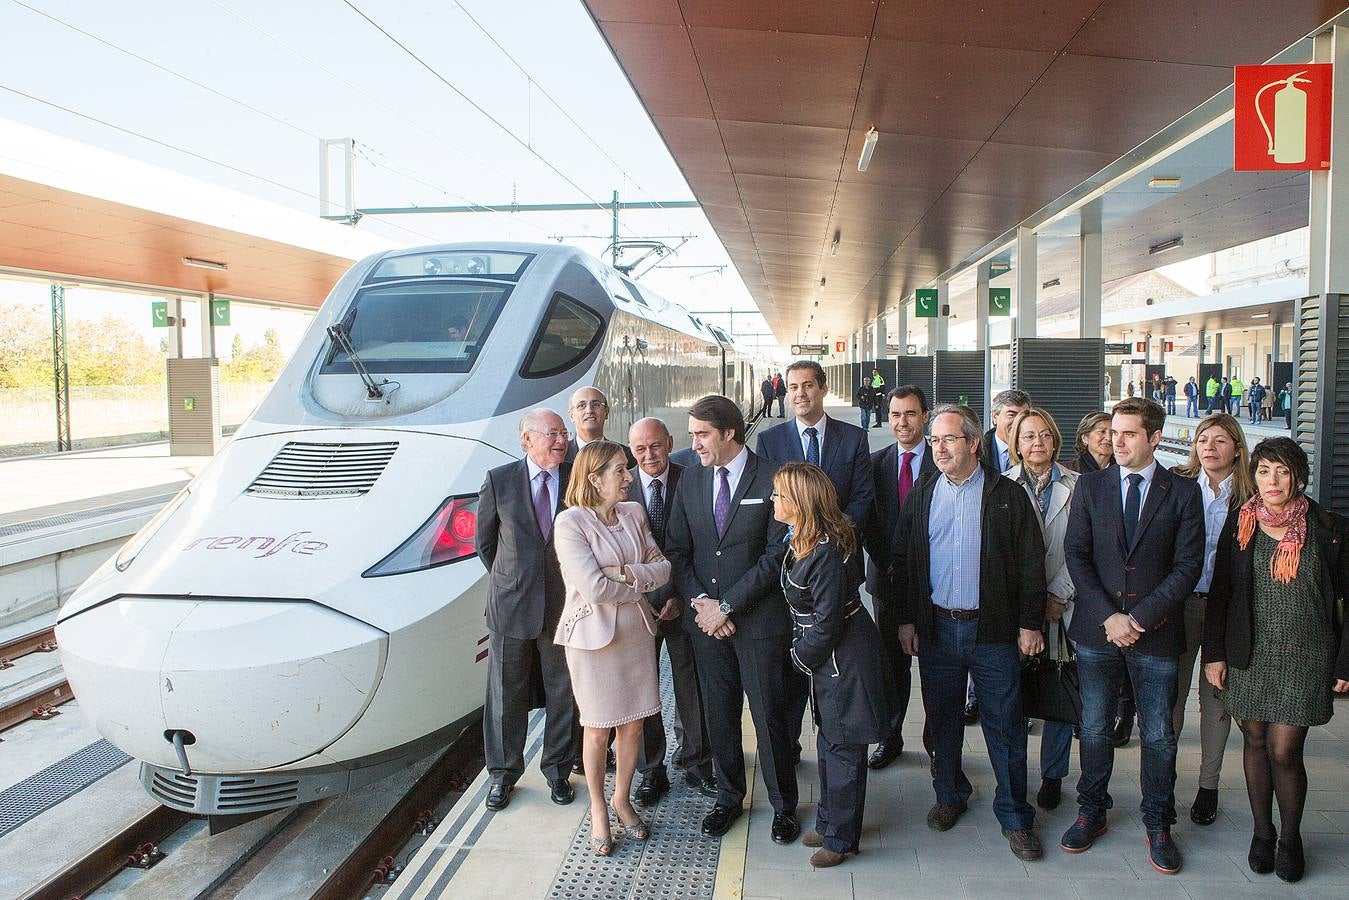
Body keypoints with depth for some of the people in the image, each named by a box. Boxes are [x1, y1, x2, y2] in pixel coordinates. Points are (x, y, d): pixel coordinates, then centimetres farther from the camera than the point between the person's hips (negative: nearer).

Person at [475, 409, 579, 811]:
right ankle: (502, 771, 29)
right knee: (506, 692, 11)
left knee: (564, 692, 11)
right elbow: (484, 542, 6)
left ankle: (558, 769, 30)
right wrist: (510, 579, 10)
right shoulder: (499, 480, -5)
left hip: (564, 605, 1)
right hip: (511, 606, 0)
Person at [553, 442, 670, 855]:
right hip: (594, 635, -5)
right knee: (598, 729, 9)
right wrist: (642, 584, -9)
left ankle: (622, 799, 36)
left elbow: (662, 567, 0)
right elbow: (594, 589, -22)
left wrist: (626, 572, -17)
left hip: (636, 631, 5)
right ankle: (598, 809, 30)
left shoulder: (633, 512, 2)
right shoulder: (570, 522, -16)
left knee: (633, 725, 14)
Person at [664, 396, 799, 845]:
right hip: (706, 620, 4)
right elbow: (676, 548, 8)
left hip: (759, 619, -4)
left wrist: (727, 605, -13)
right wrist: (699, 601, -6)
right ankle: (728, 797, 33)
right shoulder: (691, 478, 6)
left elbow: (778, 553, -13)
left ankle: (783, 804, 25)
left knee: (769, 715, 6)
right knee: (718, 715, 14)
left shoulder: (772, 479, -10)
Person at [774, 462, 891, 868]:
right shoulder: (800, 542, 1)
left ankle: (841, 838, 22)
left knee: (843, 748, 6)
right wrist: (802, 651, 8)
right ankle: (829, 822, 39)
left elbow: (827, 622, -24)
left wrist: (801, 656, -10)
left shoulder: (826, 553, -28)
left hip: (844, 659, -10)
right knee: (828, 741, 22)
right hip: (824, 657, 10)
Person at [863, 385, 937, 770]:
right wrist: (883, 561, -6)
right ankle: (890, 738, 25)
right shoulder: (876, 462, 5)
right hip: (887, 578, 3)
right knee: (892, 661, 12)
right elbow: (867, 519, 5)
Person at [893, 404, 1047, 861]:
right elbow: (901, 560, 7)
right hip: (935, 629, 3)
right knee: (941, 719, 14)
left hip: (993, 632, -3)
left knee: (1005, 725, 4)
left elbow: (1031, 563, -2)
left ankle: (1014, 815, 19)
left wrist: (1030, 623, -6)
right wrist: (907, 620, 3)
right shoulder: (921, 496, 6)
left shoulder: (1008, 496, -3)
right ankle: (950, 795, 33)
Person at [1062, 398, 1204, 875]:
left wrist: (1141, 616, -13)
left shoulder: (1183, 492, -1)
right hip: (1096, 630, 1)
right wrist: (1109, 616, -10)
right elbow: (1076, 554, -1)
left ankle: (1158, 826, 26)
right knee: (1094, 728, 10)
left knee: (1158, 736, 9)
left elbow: (1188, 566, -5)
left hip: (1156, 633, -1)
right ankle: (1091, 813, 28)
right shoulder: (1090, 485, 3)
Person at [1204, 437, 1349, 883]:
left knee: (1284, 751, -3)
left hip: (1305, 658, -2)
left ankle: (1290, 837, 20)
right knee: (1255, 743, 10)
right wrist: (1214, 652, 1)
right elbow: (1220, 590, 4)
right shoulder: (1240, 522, 1)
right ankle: (1262, 832, 27)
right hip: (1249, 654, 2)